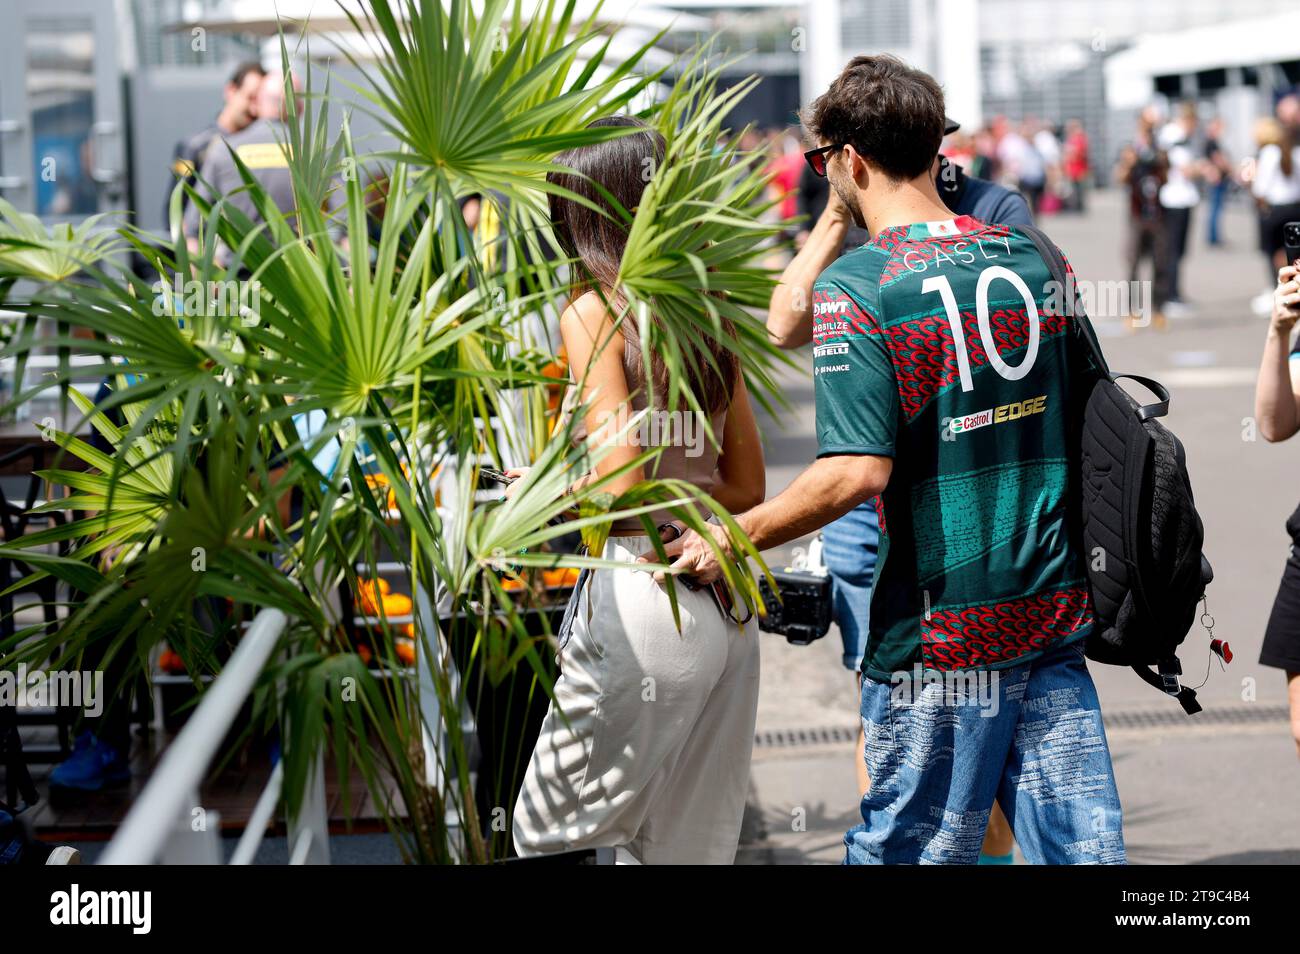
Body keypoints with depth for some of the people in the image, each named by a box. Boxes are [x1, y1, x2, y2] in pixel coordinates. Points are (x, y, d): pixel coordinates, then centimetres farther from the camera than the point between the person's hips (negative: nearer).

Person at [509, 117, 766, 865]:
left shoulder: (594, 311, -9)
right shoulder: (704, 311, 12)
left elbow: (619, 487, -16)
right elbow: (747, 487, 15)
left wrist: (540, 493, 1)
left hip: (646, 598, -7)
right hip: (728, 605, 8)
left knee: (550, 835, 5)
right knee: (693, 846, 13)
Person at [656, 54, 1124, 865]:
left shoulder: (856, 286, -11)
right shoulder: (1027, 256, 7)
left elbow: (856, 472, -19)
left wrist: (732, 539, -7)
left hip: (943, 630, -5)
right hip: (1055, 607, 6)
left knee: (907, 846, 7)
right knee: (1081, 842, 6)